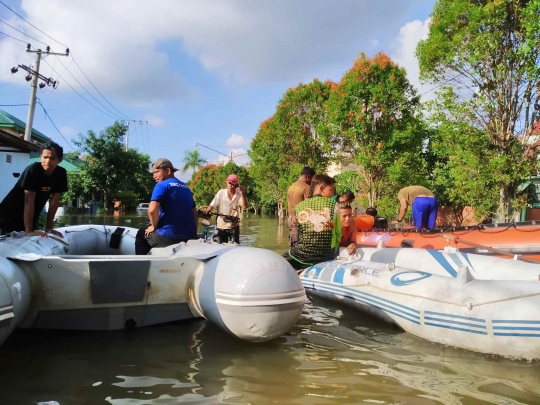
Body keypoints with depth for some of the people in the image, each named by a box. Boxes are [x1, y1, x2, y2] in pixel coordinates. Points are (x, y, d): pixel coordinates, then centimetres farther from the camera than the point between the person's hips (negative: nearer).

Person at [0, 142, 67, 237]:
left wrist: (48, 228, -6)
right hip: (10, 216, -5)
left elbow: (54, 200, -5)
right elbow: (29, 201, -28)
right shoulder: (33, 170, -23)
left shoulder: (61, 173, -9)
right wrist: (29, 231, -31)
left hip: (29, 218, 5)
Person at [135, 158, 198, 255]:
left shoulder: (162, 185, -6)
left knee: (141, 234, 22)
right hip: (189, 236, 7)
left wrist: (154, 226, -4)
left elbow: (152, 210, -20)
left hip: (169, 236, -7)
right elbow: (195, 213, 21)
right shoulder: (186, 187, 17)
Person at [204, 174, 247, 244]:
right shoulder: (221, 192, -7)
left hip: (234, 226, 0)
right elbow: (213, 204, -11)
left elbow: (244, 206, -17)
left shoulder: (238, 195, -6)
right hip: (221, 226, 0)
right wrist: (207, 210, -30)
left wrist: (242, 194, -26)